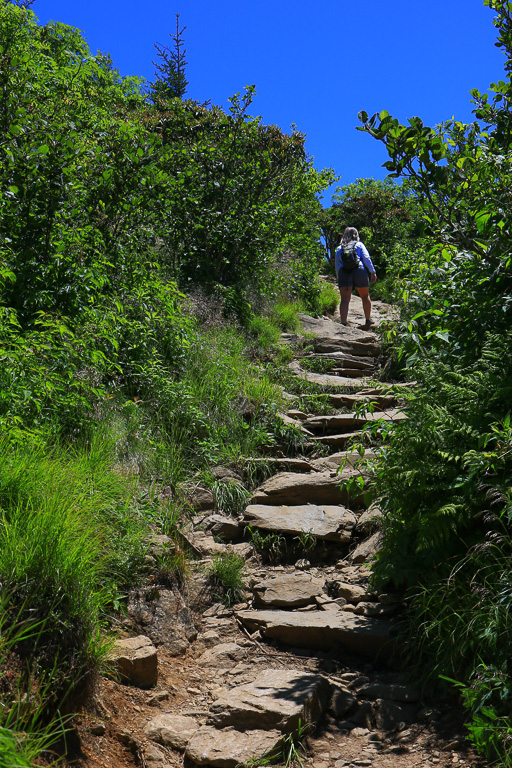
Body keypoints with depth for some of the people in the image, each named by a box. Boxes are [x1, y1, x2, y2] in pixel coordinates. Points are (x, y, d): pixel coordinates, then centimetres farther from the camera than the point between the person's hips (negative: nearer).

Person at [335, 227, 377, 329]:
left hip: (343, 272, 1)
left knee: (345, 300, -6)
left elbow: (337, 264, 16)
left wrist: (339, 278, 20)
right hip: (359, 270, -1)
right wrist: (373, 272, 3)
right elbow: (367, 258, 3)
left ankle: (343, 322, -20)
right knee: (365, 297, 16)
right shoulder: (359, 245, 14)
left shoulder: (339, 248, 19)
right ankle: (368, 320, 25)